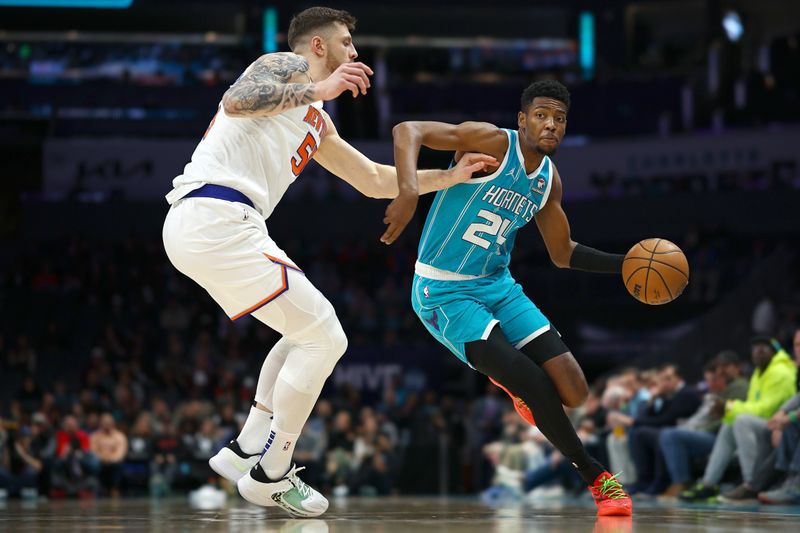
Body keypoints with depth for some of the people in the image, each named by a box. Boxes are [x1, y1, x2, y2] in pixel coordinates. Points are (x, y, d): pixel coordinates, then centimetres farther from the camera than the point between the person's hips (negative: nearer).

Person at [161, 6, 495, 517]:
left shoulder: (317, 123, 30)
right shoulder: (288, 66, 3)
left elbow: (375, 180, 36)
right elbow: (236, 100, -18)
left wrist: (452, 177, 33)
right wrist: (319, 90, -14)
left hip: (198, 226, 10)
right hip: (216, 220, -10)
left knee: (312, 331, 20)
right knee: (323, 338, -5)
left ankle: (245, 451, 16)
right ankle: (271, 476, 1)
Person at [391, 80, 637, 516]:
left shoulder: (549, 179, 6)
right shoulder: (492, 142, -16)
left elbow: (562, 254, 18)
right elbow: (408, 131, -27)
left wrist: (624, 264, 5)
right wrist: (409, 190, -43)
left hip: (498, 286, 6)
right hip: (443, 293, -6)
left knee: (573, 392, -8)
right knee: (534, 384, -21)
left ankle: (514, 383, 27)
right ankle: (595, 476, -1)